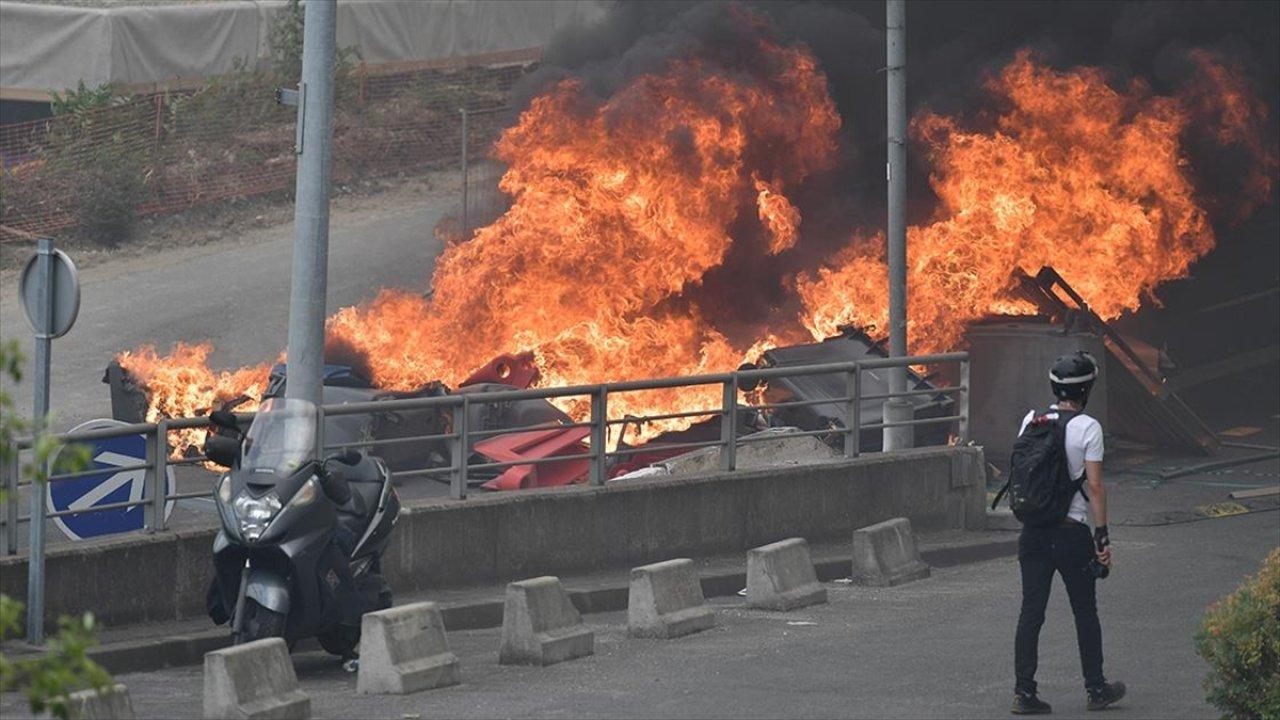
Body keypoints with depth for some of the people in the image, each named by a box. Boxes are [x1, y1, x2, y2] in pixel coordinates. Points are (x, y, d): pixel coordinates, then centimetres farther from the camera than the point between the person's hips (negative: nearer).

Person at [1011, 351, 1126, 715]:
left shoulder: (1031, 421, 5)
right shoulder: (1087, 428, -11)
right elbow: (1095, 486, -12)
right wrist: (1103, 538, -8)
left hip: (1033, 531, 4)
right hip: (1071, 532, -4)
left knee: (1031, 612, 5)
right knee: (1085, 613, 10)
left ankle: (1024, 692, 1)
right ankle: (1096, 689, 20)